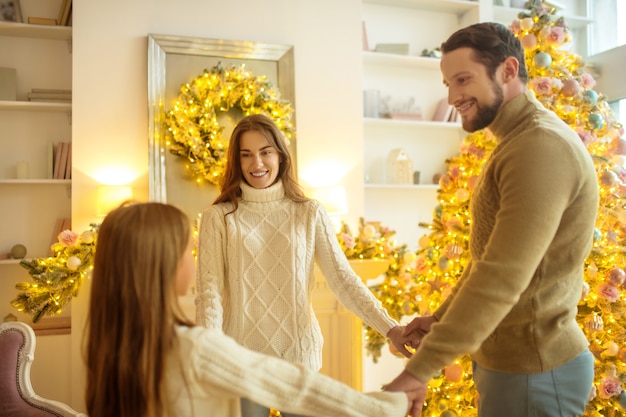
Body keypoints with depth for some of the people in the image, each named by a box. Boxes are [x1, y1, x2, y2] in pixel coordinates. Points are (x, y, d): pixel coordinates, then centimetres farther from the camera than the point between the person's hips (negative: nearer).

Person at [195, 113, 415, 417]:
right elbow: (210, 290, -8)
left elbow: (342, 279, -4)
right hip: (242, 356, -1)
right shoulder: (218, 217, -3)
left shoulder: (310, 214, 0)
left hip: (300, 352, 1)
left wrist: (389, 327, -15)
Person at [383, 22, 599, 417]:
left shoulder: (543, 146, -22)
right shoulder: (515, 145, 11)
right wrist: (440, 318, 14)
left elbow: (503, 277, -29)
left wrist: (420, 369, -27)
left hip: (533, 369, -9)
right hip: (506, 358, 9)